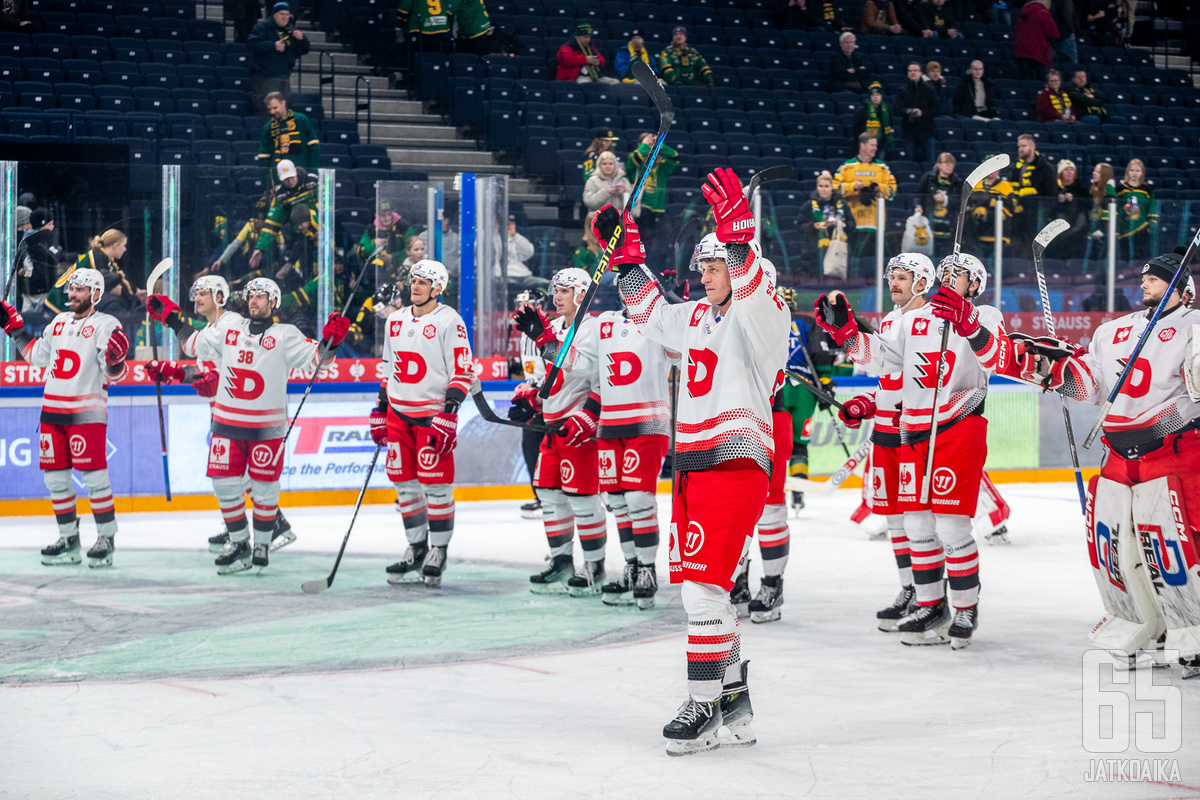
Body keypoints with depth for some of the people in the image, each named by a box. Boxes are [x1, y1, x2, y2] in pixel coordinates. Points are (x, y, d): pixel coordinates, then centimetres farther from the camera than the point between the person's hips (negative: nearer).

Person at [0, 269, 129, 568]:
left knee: (93, 474, -10)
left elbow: (114, 375, -11)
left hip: (87, 411, -7)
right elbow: (37, 355, 27)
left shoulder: (105, 325, -5)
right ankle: (69, 538, 16)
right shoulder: (60, 322, 15)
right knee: (54, 475, 7)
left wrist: (115, 359, -32)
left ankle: (106, 538, -3)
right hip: (53, 409, 7)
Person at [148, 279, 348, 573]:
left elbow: (315, 358, -11)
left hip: (266, 427, -4)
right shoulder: (230, 329, 10)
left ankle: (262, 545, 17)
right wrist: (172, 318, 17)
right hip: (227, 423, 4)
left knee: (264, 487, 1)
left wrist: (329, 341, -29)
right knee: (224, 483, 2)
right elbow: (195, 346, 21)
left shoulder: (285, 335, -2)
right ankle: (238, 543, 16)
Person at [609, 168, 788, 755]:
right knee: (697, 585, 11)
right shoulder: (698, 317, 17)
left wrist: (737, 235, -45)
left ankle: (706, 710, -10)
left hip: (736, 465, -9)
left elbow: (750, 295, -32)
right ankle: (734, 696, 21)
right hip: (693, 464, 9)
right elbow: (651, 314, 33)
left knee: (703, 584, -14)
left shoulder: (763, 316, -9)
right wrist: (627, 260, 24)